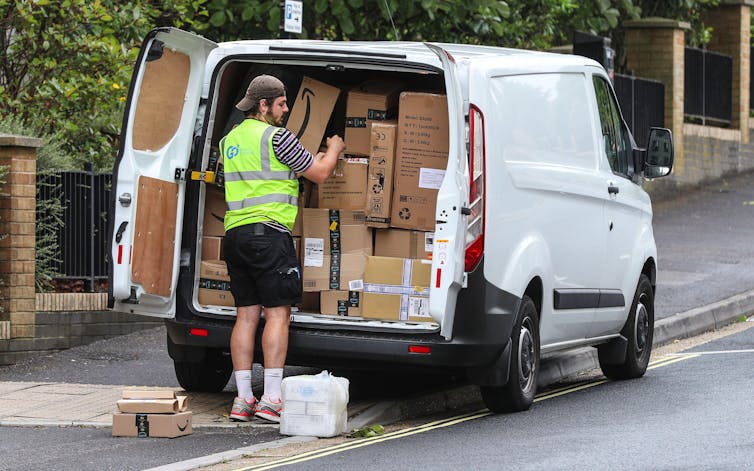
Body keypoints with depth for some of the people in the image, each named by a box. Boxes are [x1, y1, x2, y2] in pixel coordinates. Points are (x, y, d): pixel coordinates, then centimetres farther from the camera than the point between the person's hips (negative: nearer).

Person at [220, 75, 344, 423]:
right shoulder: (275, 136, -7)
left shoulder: (230, 139, 17)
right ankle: (271, 399, -11)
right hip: (269, 231, -8)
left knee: (246, 314, 7)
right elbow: (320, 174, -2)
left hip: (235, 233, 8)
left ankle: (243, 399, 5)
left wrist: (312, 160, 33)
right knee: (278, 313, -6)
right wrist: (333, 151, 19)